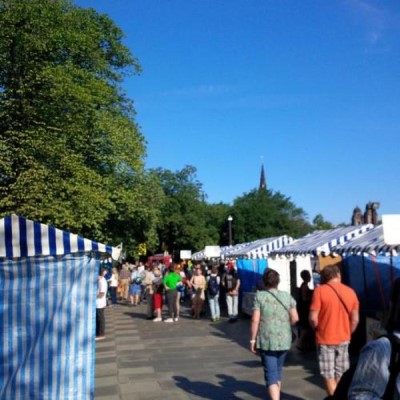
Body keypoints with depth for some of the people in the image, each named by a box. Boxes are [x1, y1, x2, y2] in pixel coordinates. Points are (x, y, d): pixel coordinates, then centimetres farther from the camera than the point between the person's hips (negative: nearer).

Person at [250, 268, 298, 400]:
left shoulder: (260, 296, -9)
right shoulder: (287, 296, 0)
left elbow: (255, 320, -13)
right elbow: (295, 318, -1)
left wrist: (252, 340, -4)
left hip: (266, 341, -4)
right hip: (284, 340, 4)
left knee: (271, 374, 0)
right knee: (278, 370, 23)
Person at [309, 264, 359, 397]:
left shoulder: (320, 290, -12)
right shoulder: (350, 291, 0)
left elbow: (313, 318, -15)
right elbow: (355, 319, 2)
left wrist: (318, 330, 4)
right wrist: (348, 333, 16)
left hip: (325, 339, -4)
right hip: (343, 339, 4)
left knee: (329, 376, 7)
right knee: (341, 375, 17)